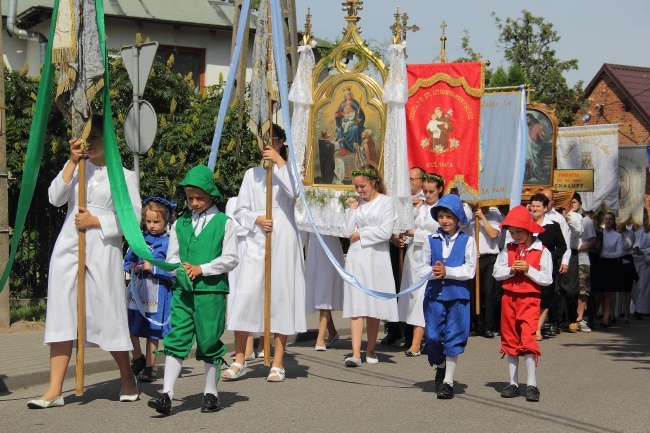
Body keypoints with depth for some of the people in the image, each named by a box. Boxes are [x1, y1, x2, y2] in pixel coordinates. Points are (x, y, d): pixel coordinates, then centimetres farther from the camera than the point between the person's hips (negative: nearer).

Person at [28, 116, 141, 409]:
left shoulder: (123, 175, 5)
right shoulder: (77, 168, 13)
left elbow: (133, 217, -2)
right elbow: (55, 198, -2)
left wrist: (97, 221, -10)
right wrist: (73, 162, -7)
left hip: (102, 250, -3)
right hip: (68, 247, 3)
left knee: (107, 315, 1)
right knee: (61, 315, -2)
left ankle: (128, 380, 21)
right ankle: (55, 390, -2)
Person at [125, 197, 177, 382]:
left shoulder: (169, 243, -6)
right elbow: (127, 260, 19)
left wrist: (153, 268, -17)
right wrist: (133, 268, -2)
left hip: (157, 292, -4)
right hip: (136, 290, 4)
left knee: (152, 332, 4)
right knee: (130, 328, 6)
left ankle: (149, 368, 17)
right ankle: (138, 359, 29)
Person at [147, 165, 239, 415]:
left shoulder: (224, 223, 0)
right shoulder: (180, 223, 10)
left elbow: (230, 259, -3)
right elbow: (171, 257, 14)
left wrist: (202, 269, -10)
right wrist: (181, 268, -7)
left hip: (211, 291, -3)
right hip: (183, 290, 3)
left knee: (209, 341, 5)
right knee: (176, 339, -4)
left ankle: (211, 393, 19)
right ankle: (167, 394, -5)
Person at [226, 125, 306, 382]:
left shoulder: (287, 171, 9)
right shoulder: (252, 174, 15)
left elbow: (294, 192, -14)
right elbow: (240, 210, 11)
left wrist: (279, 162, -14)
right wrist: (256, 219, -8)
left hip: (283, 239, -2)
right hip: (256, 240, 2)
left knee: (281, 295, -2)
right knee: (246, 295, -6)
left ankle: (278, 365, 4)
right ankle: (239, 362, 2)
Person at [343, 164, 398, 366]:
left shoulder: (385, 202, 1)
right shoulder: (356, 203, 12)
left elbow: (385, 232, -9)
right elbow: (348, 232, 4)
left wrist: (360, 234, -4)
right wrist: (352, 208, 1)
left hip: (376, 258, -2)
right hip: (356, 259, 2)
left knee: (373, 306, 3)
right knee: (356, 306, -7)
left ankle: (370, 350, 16)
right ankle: (355, 353, -13)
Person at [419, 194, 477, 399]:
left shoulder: (467, 241, -1)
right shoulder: (431, 240, 6)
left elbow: (469, 270, -6)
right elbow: (423, 268, 5)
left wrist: (447, 272, -16)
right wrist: (433, 272, -16)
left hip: (458, 295, -2)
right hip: (434, 293, 2)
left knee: (454, 337, 1)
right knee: (433, 336, 4)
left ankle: (448, 381, 10)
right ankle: (440, 367, 33)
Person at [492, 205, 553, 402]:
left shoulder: (542, 251, -4)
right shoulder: (508, 249, 7)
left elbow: (547, 279, -8)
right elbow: (497, 273, 3)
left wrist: (528, 270, -17)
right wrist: (511, 269, -13)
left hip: (530, 299, -5)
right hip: (509, 297, 5)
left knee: (528, 339, -15)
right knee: (510, 340, 8)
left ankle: (532, 384, -12)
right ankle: (513, 383, 16)